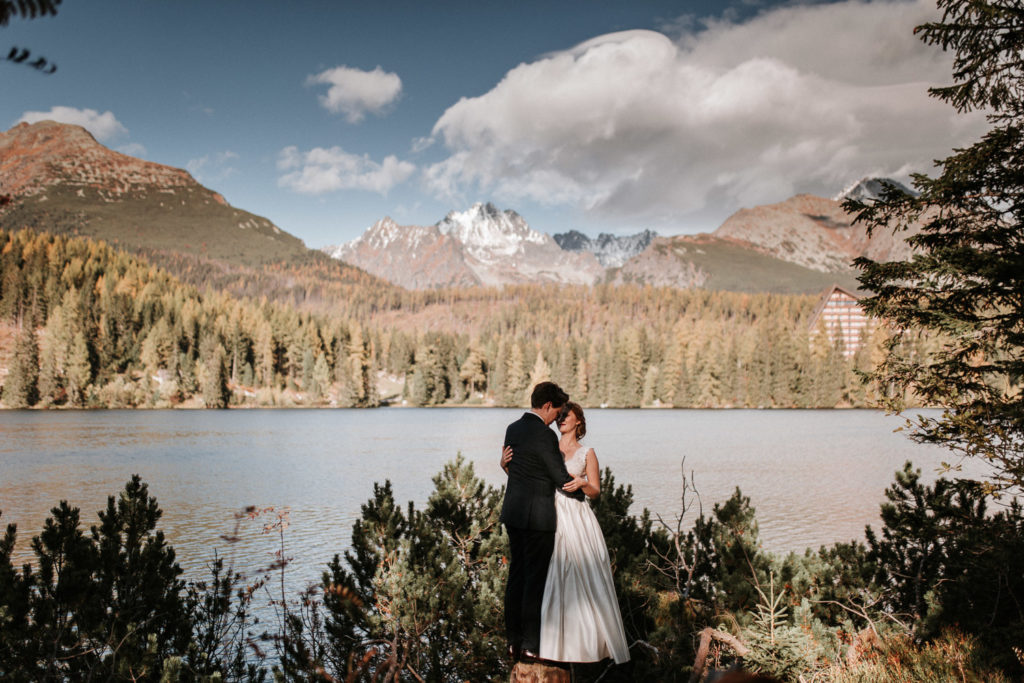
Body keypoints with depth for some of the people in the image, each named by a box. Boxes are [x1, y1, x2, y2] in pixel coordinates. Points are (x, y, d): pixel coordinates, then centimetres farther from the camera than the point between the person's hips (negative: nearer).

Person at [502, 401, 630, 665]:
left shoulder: (587, 453, 6)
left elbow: (596, 492, 5)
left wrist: (582, 484, -16)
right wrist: (506, 463, -10)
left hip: (577, 521, -2)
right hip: (550, 518, 2)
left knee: (584, 578, -2)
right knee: (550, 579, 1)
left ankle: (590, 639, 13)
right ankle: (554, 640, 12)